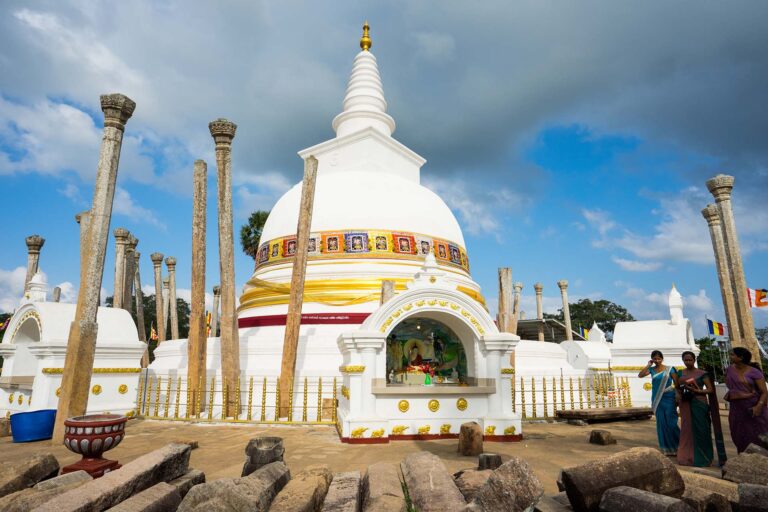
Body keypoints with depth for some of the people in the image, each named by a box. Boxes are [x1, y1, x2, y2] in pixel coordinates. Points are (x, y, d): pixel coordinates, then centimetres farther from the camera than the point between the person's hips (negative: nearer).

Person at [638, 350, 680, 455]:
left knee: (671, 422, -6)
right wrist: (648, 365, -6)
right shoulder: (652, 369, 6)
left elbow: (676, 383, -3)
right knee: (661, 423, 6)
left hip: (668, 399, -3)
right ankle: (667, 448, 16)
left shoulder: (669, 369, -2)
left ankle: (678, 446, 12)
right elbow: (640, 375, -5)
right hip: (657, 399, 3)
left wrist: (678, 397, -10)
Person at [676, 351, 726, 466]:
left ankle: (702, 459, 11)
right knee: (687, 430, 4)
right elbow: (677, 388, 17)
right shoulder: (680, 373, 8)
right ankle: (687, 458, 11)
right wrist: (680, 393, -4)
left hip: (699, 405, -3)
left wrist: (697, 391, -17)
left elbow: (710, 390, -5)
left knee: (700, 430, 0)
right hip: (686, 405, 3)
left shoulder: (702, 373, -2)